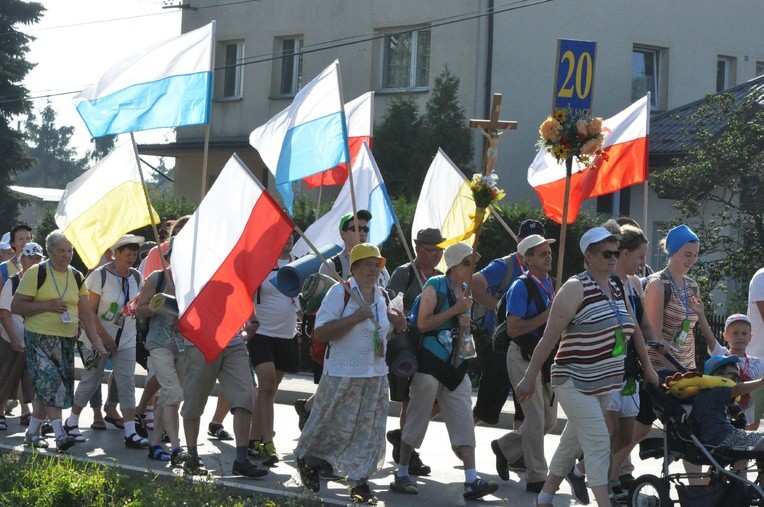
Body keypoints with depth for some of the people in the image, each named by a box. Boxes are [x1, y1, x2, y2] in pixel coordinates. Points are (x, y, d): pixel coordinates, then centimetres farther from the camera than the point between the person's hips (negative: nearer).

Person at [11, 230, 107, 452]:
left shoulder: (77, 277, 10)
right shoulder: (36, 273, -6)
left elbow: (86, 313, 9)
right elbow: (16, 306, -9)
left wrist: (96, 341, 0)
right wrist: (48, 305, -19)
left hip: (67, 340, 5)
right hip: (40, 339, -5)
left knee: (47, 389, 8)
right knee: (51, 383, -17)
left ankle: (32, 432, 20)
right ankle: (60, 434, -18)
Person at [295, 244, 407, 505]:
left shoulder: (383, 295, 10)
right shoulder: (340, 292, -11)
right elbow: (320, 332, -17)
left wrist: (398, 324, 4)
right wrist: (355, 318, -23)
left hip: (376, 375, 6)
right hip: (342, 374, -6)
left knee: (369, 431, 3)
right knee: (334, 428, 4)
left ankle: (360, 481, 10)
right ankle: (307, 458, 29)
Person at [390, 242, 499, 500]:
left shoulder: (466, 291, 13)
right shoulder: (435, 286, -9)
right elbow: (422, 324, -17)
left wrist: (464, 326, 3)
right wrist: (455, 310, -18)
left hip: (455, 363, 7)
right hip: (430, 362, -7)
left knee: (464, 421, -1)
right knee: (417, 419, 1)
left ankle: (471, 481, -5)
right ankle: (401, 474, 13)